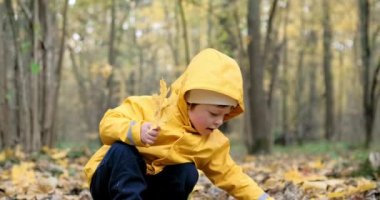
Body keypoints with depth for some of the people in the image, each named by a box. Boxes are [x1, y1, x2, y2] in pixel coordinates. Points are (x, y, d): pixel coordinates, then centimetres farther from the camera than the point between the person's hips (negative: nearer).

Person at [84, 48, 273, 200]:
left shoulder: (212, 142, -3)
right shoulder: (149, 107, -18)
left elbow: (230, 175, 1)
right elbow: (107, 124, -25)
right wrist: (135, 131, -45)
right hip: (112, 179, -4)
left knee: (187, 171, -23)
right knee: (122, 150, -35)